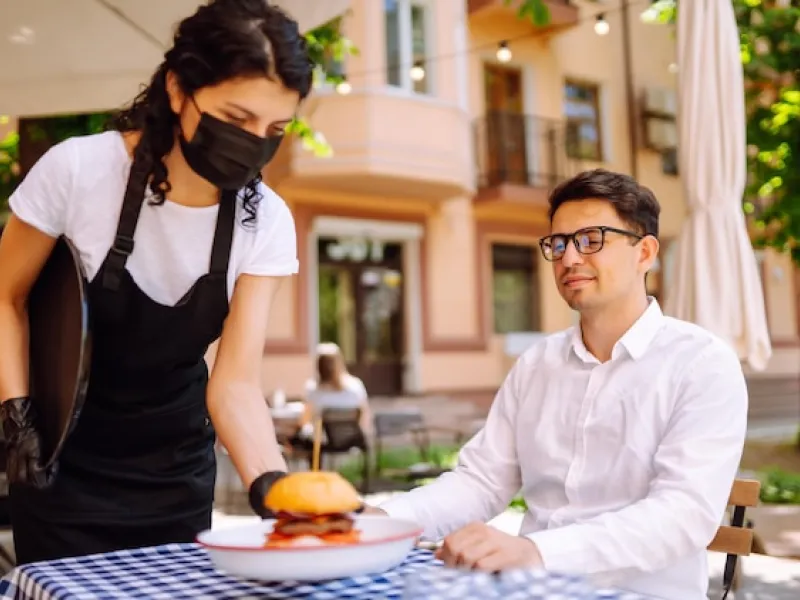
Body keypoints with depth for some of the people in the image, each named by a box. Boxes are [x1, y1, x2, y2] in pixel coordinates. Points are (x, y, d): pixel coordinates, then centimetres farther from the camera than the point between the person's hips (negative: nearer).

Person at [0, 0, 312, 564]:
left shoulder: (268, 223, -16)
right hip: (67, 462, -2)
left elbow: (236, 381, -20)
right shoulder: (78, 170, -22)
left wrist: (276, 487, -36)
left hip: (179, 468, 3)